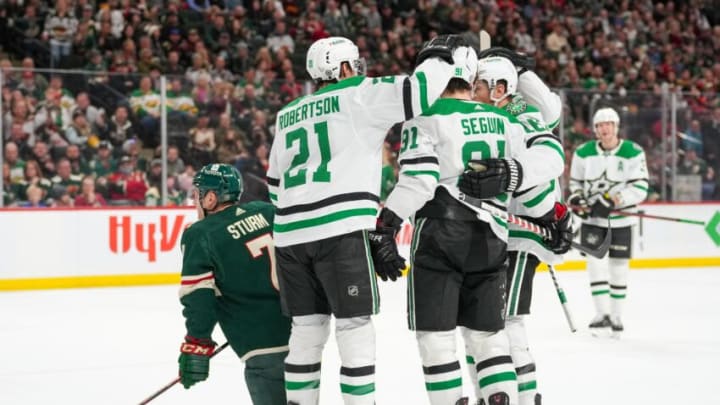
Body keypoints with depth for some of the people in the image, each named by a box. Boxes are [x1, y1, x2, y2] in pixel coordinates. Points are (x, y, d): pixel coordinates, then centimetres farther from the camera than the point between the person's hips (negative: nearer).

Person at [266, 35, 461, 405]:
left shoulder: (288, 115, 23)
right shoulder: (356, 96, 3)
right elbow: (417, 92, -8)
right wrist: (439, 57, 11)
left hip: (290, 233, 7)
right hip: (339, 230, -6)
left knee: (307, 327, 13)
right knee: (354, 325, -1)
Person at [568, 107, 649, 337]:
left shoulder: (633, 153, -9)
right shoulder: (583, 153, 0)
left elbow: (640, 188, -14)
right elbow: (575, 182, 13)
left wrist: (612, 199, -25)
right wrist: (576, 200, -7)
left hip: (621, 219, -1)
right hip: (592, 218, 1)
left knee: (619, 267, 6)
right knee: (596, 262, -11)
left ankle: (616, 316, 19)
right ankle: (603, 315, -10)